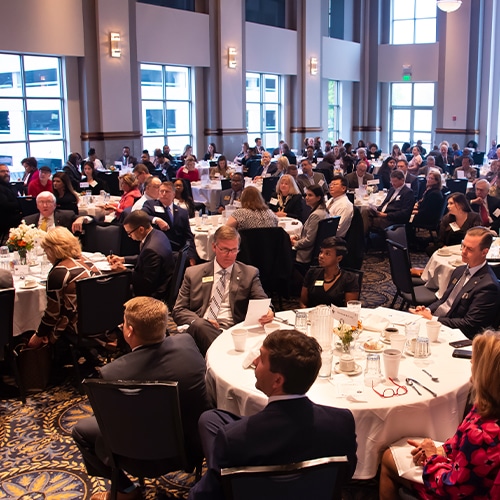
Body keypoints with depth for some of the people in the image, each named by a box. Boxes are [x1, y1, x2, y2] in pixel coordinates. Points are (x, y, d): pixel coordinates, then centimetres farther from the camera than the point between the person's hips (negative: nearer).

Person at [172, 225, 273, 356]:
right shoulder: (193, 273, 16)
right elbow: (178, 310, 13)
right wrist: (198, 322, -10)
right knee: (199, 326, -37)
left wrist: (268, 312, -18)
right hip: (200, 330, 2)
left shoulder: (250, 273, 16)